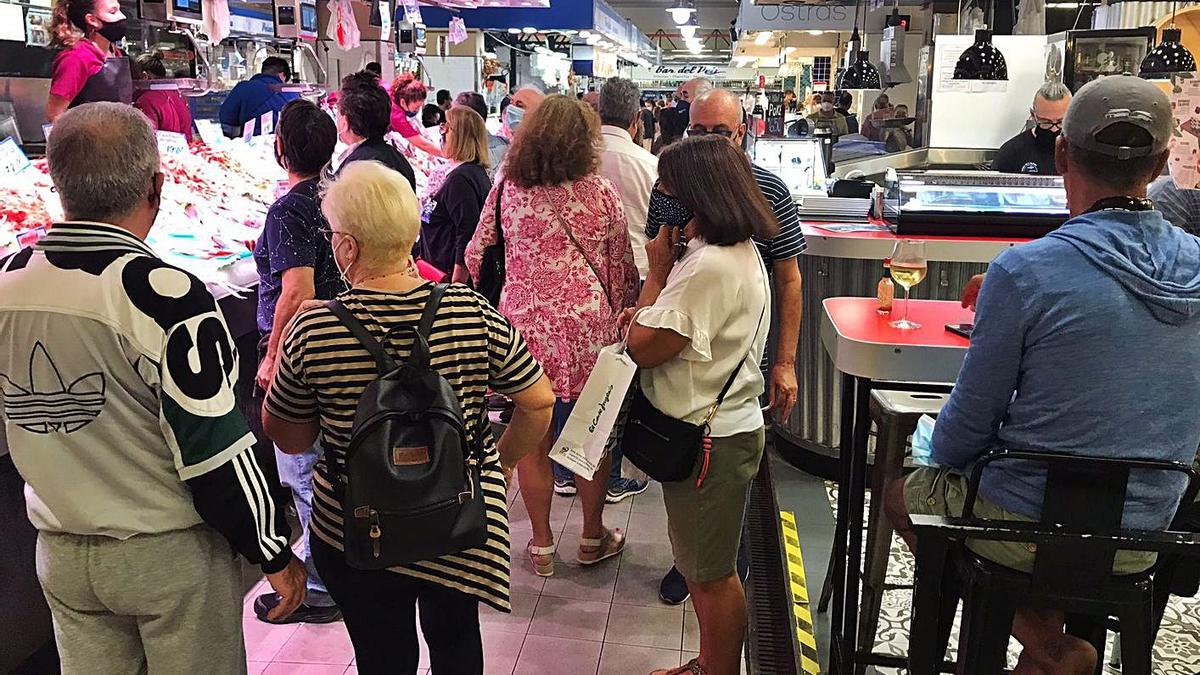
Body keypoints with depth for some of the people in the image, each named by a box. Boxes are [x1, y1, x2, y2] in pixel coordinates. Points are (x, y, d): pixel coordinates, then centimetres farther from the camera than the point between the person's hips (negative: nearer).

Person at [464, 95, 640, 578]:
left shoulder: (507, 190, -2)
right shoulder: (601, 194, -5)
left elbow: (475, 256, 6)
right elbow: (623, 269, 2)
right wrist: (624, 317, 15)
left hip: (525, 326, 1)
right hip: (588, 329, 0)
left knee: (533, 440, 12)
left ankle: (542, 544, 25)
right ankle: (593, 537, 30)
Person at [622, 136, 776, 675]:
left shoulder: (710, 266, -26)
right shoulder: (738, 251, 8)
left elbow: (644, 348, -23)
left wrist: (657, 270, -12)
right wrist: (646, 314, -2)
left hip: (711, 441, -11)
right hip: (722, 425, 11)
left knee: (711, 573, 7)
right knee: (703, 566, 23)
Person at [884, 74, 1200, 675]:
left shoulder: (1025, 271, -23)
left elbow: (972, 418, -13)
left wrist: (943, 459, 9)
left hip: (1025, 527, -6)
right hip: (1142, 540, 6)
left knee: (899, 493, 21)